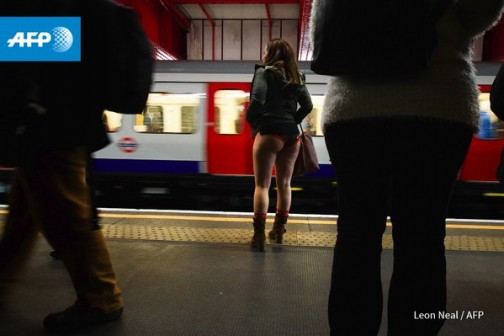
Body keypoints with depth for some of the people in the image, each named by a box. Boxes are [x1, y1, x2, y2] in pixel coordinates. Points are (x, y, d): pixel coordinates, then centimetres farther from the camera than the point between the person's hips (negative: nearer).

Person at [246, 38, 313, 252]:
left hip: (270, 132, -5)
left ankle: (259, 235, -5)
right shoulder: (296, 77, 16)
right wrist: (292, 122, 16)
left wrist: (251, 122, 1)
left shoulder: (264, 71, -1)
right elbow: (307, 105, 10)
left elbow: (257, 101, -14)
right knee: (284, 183, 14)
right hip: (292, 134, 6)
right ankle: (278, 230, 24)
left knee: (262, 185, -2)